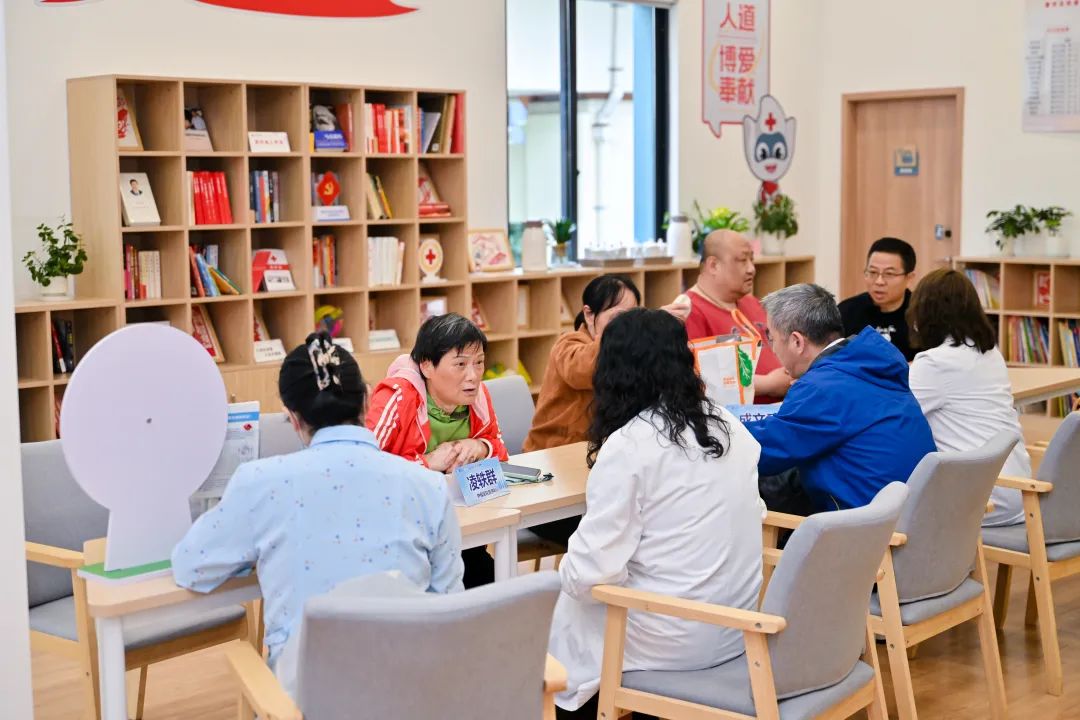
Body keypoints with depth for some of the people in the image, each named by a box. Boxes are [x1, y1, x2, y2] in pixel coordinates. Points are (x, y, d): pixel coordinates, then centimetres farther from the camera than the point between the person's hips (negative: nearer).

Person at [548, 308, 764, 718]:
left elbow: (592, 570, -19)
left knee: (565, 611, 17)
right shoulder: (730, 427, 4)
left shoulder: (627, 445, -17)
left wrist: (568, 572, 4)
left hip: (675, 639, -7)